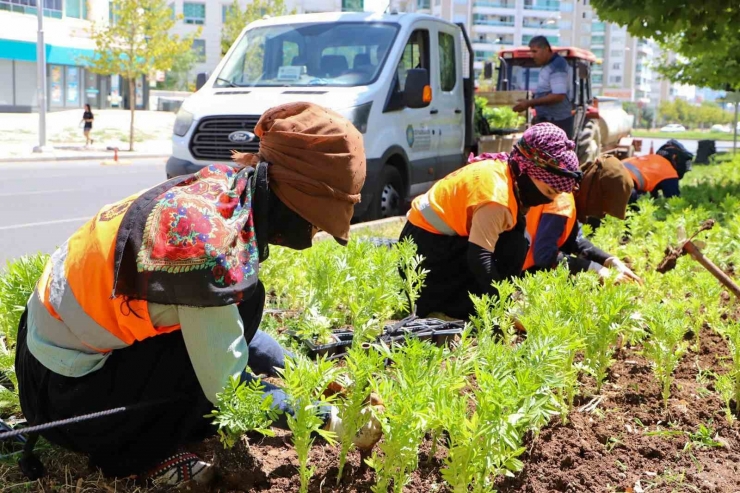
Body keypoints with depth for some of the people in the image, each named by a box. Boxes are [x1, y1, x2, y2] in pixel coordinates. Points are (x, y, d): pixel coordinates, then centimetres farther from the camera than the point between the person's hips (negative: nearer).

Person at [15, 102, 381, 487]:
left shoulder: (227, 185, -8)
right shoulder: (210, 244, -32)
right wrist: (330, 420, -16)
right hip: (65, 388, -8)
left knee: (269, 363, 6)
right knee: (242, 305, -21)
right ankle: (134, 452, -7)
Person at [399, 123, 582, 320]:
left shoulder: (506, 171, -1)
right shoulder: (495, 197, -31)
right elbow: (479, 258, -33)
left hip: (443, 234, 10)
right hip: (428, 242, -10)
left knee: (516, 238, 2)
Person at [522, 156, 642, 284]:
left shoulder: (574, 192, 4)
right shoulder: (562, 201, -23)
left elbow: (576, 241, 13)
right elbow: (545, 256, -30)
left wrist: (612, 262, -1)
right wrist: (598, 271, -23)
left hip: (537, 265, 9)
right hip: (528, 271, -9)